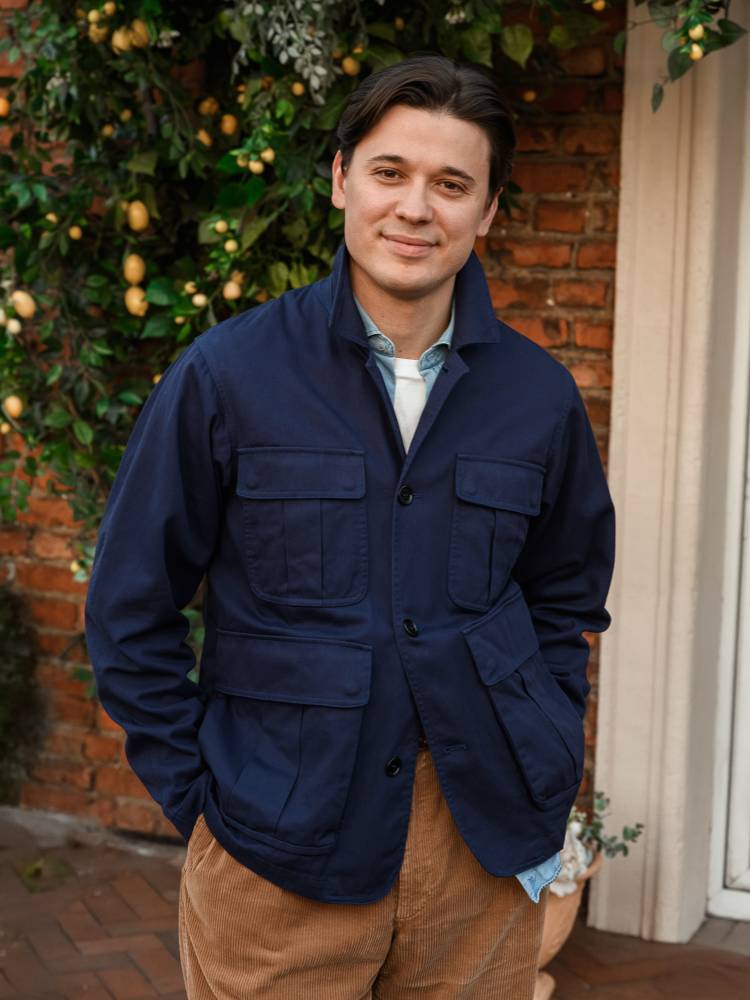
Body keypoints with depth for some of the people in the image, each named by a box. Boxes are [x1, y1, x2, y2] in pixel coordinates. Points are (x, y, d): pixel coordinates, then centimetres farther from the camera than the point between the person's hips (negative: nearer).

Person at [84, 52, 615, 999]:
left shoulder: (539, 396, 1)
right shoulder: (224, 376, -7)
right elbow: (130, 610, -1)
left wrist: (546, 778, 6)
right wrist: (199, 795, -4)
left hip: (487, 841, 3)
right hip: (278, 851, -2)